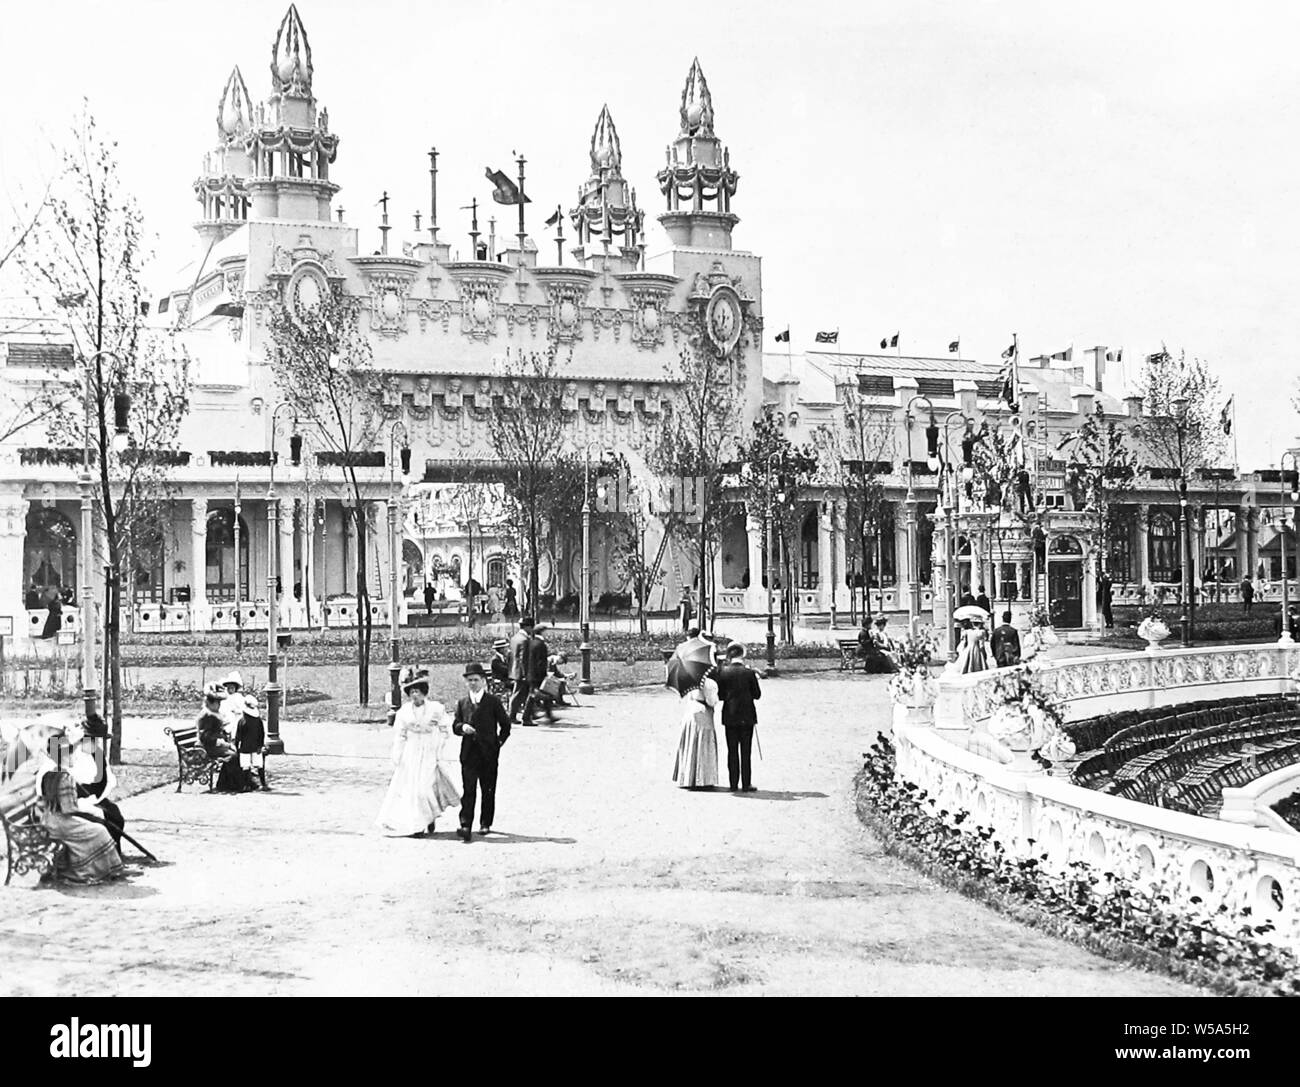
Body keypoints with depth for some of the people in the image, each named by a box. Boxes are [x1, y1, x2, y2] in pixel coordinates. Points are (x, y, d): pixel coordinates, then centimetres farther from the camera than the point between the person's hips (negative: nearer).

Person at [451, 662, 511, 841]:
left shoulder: (493, 701, 2)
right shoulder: (462, 703, 9)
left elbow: (505, 724, 8)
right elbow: (455, 726, 10)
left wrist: (499, 742, 3)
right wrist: (462, 727, -11)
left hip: (489, 753, -1)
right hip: (469, 753, 1)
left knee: (488, 790, 7)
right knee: (468, 790, -7)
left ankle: (485, 823, 21)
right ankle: (466, 826, -13)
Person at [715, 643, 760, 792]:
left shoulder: (723, 672, -5)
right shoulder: (749, 672, -9)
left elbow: (720, 695, -1)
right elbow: (757, 695, -3)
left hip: (730, 717, 1)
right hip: (747, 717, -1)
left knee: (732, 752, 7)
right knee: (745, 752, 3)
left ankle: (734, 784, 7)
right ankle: (746, 784, 3)